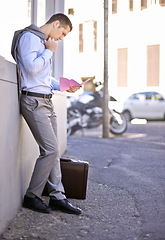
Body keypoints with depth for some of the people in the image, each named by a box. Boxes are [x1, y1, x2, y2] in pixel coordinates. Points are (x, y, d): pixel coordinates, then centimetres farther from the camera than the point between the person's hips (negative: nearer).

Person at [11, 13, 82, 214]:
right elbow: (32, 68, -19)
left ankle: (57, 196, 9)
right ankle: (31, 197, 1)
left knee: (51, 151, 6)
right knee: (50, 150, -12)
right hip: (34, 101, -10)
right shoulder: (29, 37, -6)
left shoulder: (44, 42, 23)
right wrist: (50, 51, -7)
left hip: (46, 102, 10)